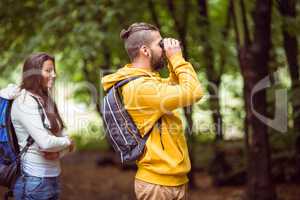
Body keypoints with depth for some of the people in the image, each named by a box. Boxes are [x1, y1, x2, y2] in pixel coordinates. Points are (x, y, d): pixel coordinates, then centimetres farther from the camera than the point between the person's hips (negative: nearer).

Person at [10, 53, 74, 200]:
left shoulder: (45, 100, 12)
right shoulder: (24, 101, -14)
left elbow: (62, 136, 12)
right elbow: (45, 142, -23)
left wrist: (59, 152, -10)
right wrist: (67, 142, -5)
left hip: (53, 178, 8)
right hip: (34, 180, -8)